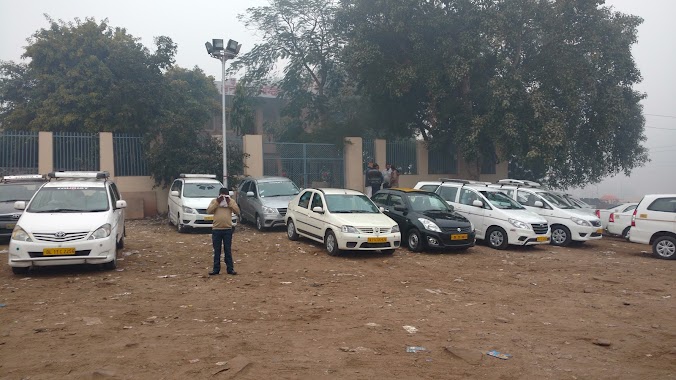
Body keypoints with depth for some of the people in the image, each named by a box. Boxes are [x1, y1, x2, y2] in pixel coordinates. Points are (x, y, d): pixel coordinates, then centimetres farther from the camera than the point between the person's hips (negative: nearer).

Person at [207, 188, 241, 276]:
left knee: (228, 250, 4)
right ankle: (216, 269, 12)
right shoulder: (214, 201, 5)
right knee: (217, 251, 6)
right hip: (216, 229, 0)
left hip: (228, 229, 0)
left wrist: (229, 202, -13)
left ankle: (230, 269, 9)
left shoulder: (231, 201, 5)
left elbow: (237, 211, -7)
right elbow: (208, 211, -9)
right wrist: (217, 202, -14)